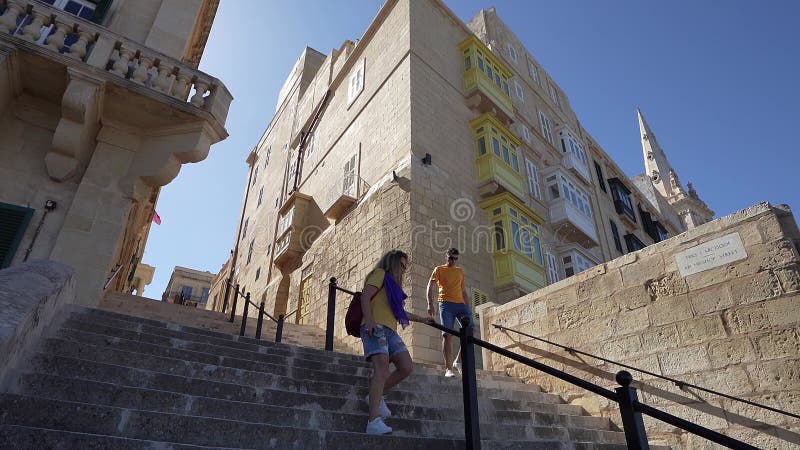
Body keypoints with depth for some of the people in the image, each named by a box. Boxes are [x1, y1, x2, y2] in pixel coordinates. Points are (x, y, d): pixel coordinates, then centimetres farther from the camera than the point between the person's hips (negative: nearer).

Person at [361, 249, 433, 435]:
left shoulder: (392, 284, 32)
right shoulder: (380, 274, 7)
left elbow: (400, 312, 43)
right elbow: (365, 296, -8)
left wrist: (422, 319, 49)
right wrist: (369, 319, -23)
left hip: (390, 331, 9)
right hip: (376, 327, -9)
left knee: (407, 367, -6)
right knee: (382, 369, -22)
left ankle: (376, 396, 8)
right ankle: (374, 421, -28)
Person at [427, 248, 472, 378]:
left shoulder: (460, 271, 24)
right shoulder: (439, 269, 10)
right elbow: (430, 287, 0)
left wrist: (468, 307, 16)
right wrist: (430, 304, -14)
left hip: (461, 304, 5)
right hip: (446, 304, -4)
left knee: (470, 331, -10)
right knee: (447, 335, -9)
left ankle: (458, 362, 0)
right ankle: (448, 368, -7)